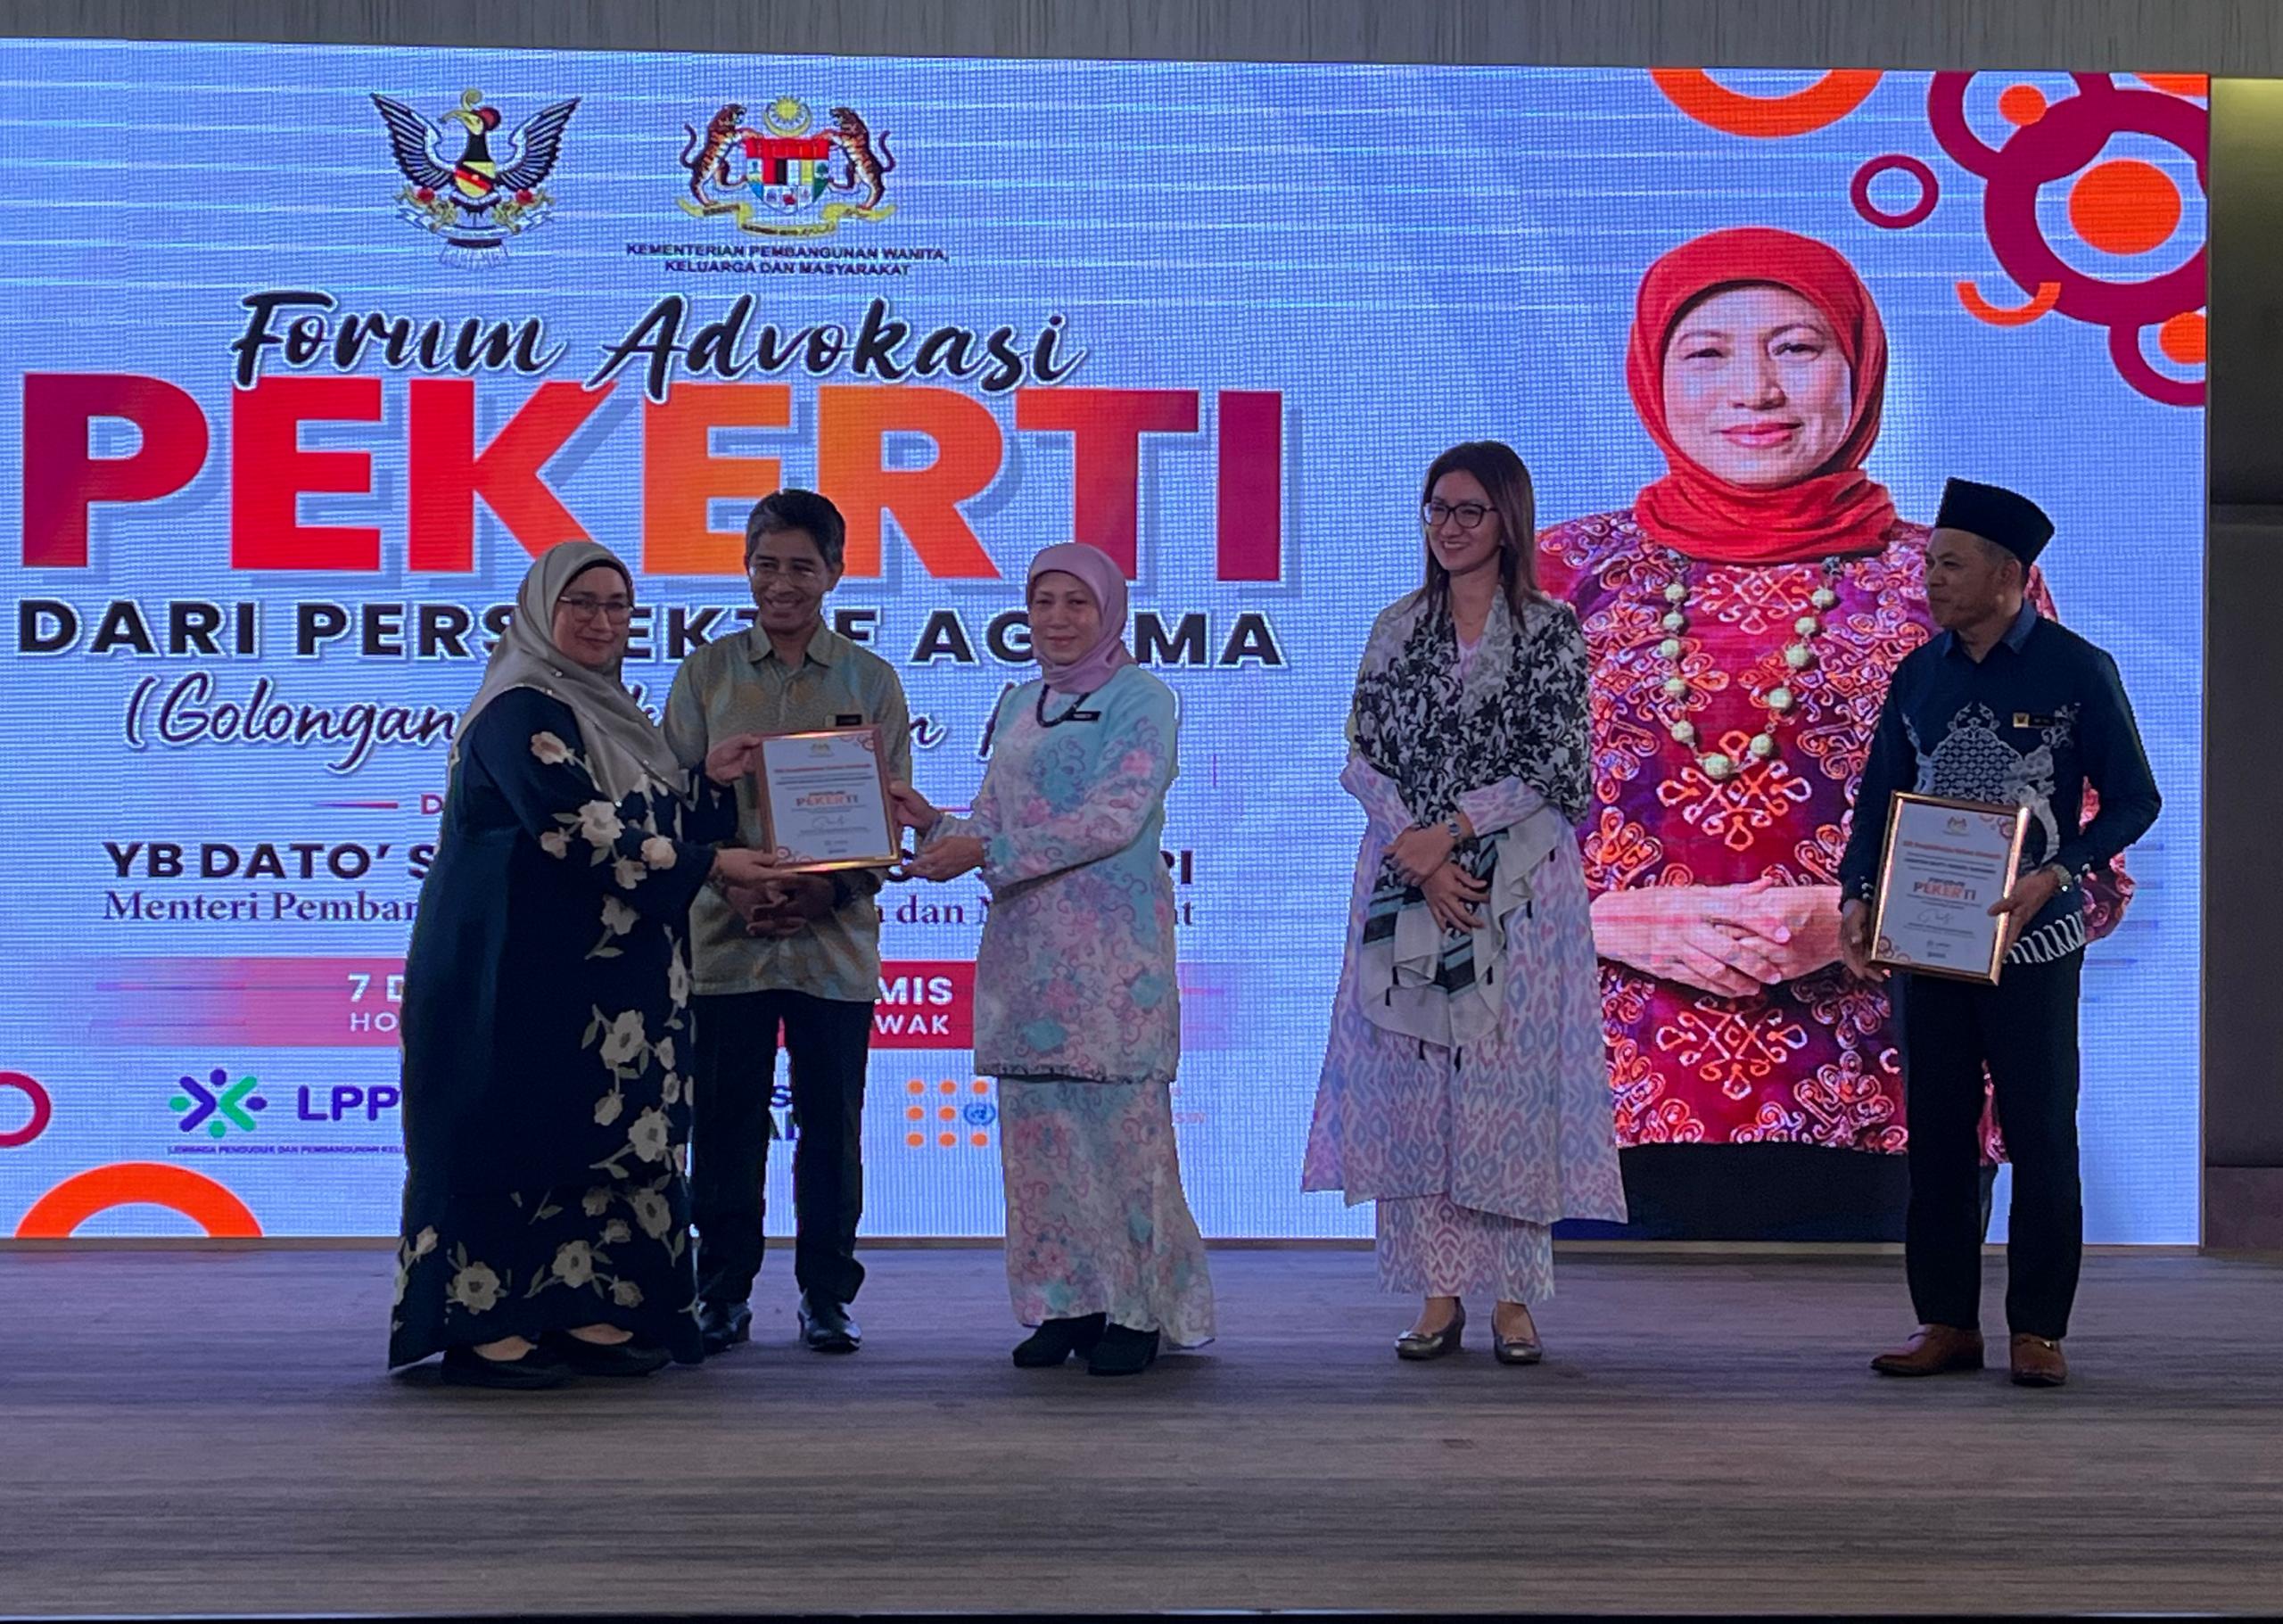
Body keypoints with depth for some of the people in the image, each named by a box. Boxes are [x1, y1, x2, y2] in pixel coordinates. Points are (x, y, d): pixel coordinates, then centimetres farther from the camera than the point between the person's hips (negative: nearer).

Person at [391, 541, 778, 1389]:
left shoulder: (610, 713, 18)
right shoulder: (522, 710, -11)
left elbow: (643, 828, 19)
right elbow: (580, 829, -20)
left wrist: (708, 780, 4)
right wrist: (711, 865, -18)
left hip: (601, 979, 9)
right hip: (523, 969, -9)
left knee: (594, 1136, 7)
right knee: (518, 1129, -6)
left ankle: (581, 1312, 11)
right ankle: (484, 1328, -1)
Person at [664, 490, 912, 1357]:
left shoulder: (871, 681, 7)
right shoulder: (706, 673, 7)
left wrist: (829, 889, -12)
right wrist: (734, 887, -12)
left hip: (835, 939, 0)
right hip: (726, 936, 0)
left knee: (832, 1125, 5)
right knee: (725, 1124, 3)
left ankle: (827, 1294, 16)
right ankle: (724, 1293, 14)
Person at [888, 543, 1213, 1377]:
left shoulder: (1141, 698, -2)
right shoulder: (1019, 704, 18)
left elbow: (1113, 819, -14)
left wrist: (983, 854, -18)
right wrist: (934, 824, -3)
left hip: (1114, 945, -6)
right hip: (1024, 943, 6)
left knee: (1121, 1119, -7)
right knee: (1036, 1122, 4)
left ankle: (1140, 1308, 1)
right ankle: (1067, 1302, 12)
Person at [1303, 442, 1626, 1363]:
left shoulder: (1551, 632, 0)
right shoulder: (1398, 629, 10)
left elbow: (1557, 768, -6)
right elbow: (1363, 759, 4)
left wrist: (1451, 830, -12)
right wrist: (1422, 860, -10)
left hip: (1518, 889, -3)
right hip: (1406, 884, 3)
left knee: (1512, 1078, -2)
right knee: (1412, 1078, 1)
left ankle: (1513, 1297, 5)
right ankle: (1439, 1295, 7)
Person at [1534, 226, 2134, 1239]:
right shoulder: (1564, 574, 7)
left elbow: (2086, 877, 4)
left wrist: (1857, 924, -12)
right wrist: (1617, 923, -11)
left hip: (1873, 1140, 0)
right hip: (1608, 1138, 0)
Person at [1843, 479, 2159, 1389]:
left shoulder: (2078, 672, -4)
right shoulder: (1918, 677, 9)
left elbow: (2133, 800, -3)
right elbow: (1879, 799, 12)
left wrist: (2052, 877, -17)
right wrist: (1858, 897, -5)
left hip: (2032, 940, -4)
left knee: (2041, 1135, 0)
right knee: (1936, 1133, 7)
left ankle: (2039, 1330, 8)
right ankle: (1946, 1323, 14)